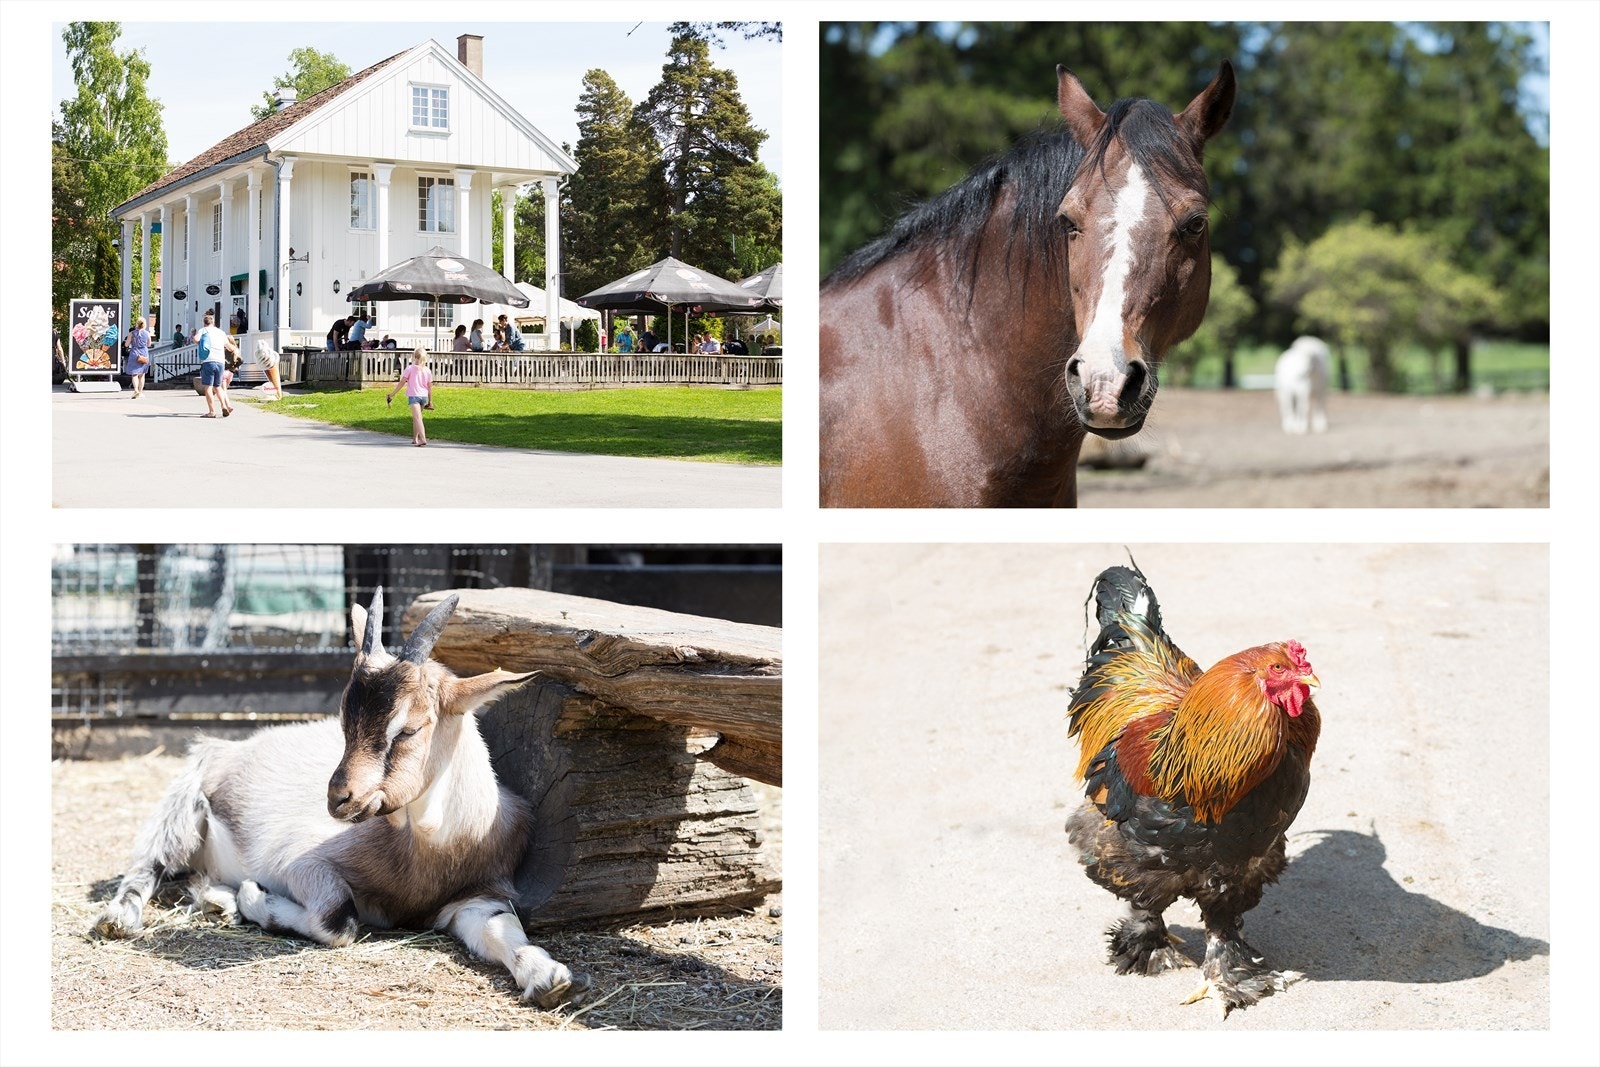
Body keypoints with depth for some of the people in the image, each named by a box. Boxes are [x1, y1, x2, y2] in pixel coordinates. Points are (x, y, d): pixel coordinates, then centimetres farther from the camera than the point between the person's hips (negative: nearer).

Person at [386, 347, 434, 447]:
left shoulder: (410, 369, -4)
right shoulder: (427, 371, 6)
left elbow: (401, 383, -6)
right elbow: (430, 387, 7)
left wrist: (391, 394, 0)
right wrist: (430, 401, 14)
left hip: (413, 396, -5)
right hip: (424, 396, 5)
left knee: (418, 418, -14)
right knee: (415, 417, 22)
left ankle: (423, 438, -30)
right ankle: (415, 438, 28)